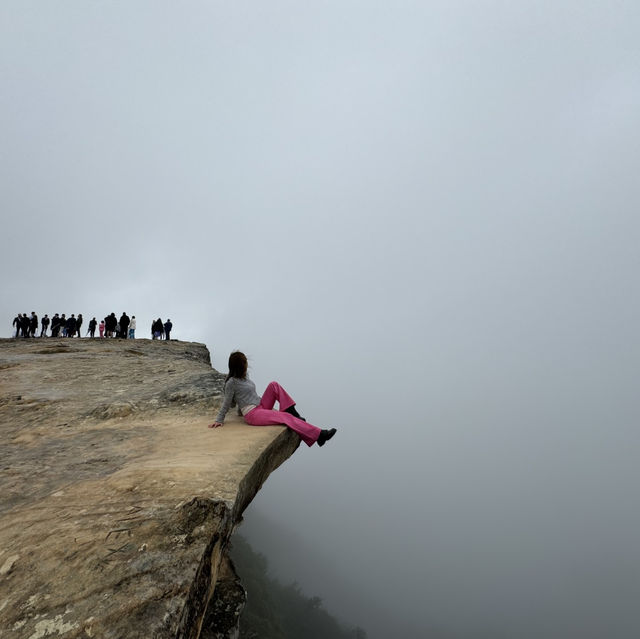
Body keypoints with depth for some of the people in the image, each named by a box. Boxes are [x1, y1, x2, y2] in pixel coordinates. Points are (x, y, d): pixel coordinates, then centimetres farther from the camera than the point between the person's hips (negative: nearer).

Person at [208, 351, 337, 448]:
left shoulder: (244, 377, 15)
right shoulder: (232, 382, -10)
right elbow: (226, 403, -3)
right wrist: (219, 420, 1)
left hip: (261, 407, 9)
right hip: (253, 414, -9)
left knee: (274, 385, -7)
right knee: (286, 418, -22)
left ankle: (293, 413, -13)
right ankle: (319, 435, -28)